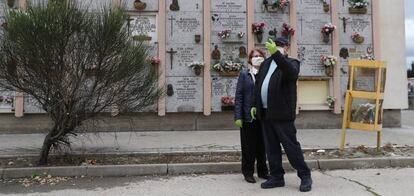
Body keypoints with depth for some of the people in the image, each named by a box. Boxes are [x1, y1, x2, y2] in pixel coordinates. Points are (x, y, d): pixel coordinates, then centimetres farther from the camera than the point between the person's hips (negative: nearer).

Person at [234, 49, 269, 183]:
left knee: (262, 146, 11)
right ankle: (248, 172, 19)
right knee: (249, 146, 6)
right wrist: (238, 117, -9)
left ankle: (262, 171, 26)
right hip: (248, 116, -2)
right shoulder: (244, 75, 2)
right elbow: (239, 96, -2)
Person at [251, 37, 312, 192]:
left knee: (291, 146, -2)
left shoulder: (291, 63, -2)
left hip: (282, 114, -6)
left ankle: (305, 176, 11)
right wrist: (255, 104, 17)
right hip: (265, 114, 6)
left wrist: (276, 53, -35)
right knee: (271, 148, 10)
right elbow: (258, 84, 22)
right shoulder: (266, 63, 16)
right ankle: (277, 177, 19)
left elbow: (291, 72, -27)